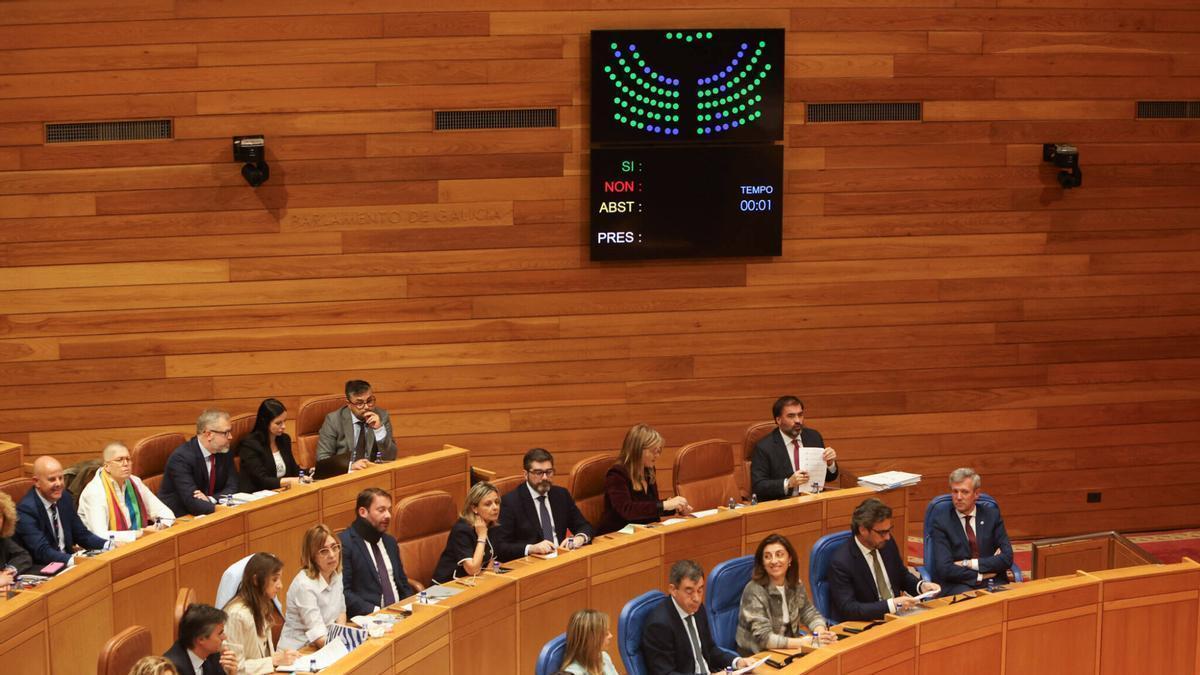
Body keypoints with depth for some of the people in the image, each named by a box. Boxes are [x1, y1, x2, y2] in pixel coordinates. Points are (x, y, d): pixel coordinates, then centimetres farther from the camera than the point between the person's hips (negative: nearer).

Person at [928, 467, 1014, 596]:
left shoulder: (991, 514, 7)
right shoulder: (941, 520, -1)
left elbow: (1007, 558, -2)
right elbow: (945, 569, -11)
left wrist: (968, 564, -9)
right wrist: (981, 575, -10)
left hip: (991, 582, 3)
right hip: (956, 585, -3)